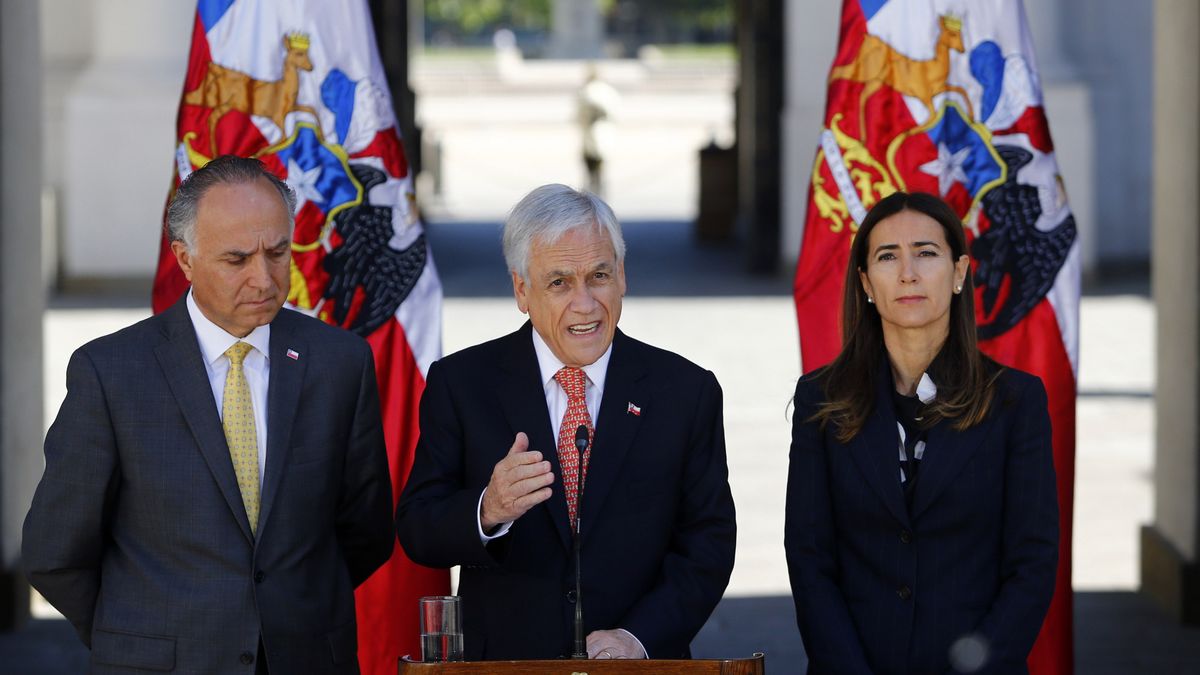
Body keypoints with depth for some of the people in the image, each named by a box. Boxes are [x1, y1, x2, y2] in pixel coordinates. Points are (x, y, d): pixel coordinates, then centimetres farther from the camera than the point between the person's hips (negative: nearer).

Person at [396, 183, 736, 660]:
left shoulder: (686, 391, 5)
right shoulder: (459, 383, 4)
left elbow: (708, 544, 4)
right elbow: (416, 532, 0)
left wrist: (638, 636, -10)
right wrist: (487, 511, -20)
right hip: (502, 661, -1)